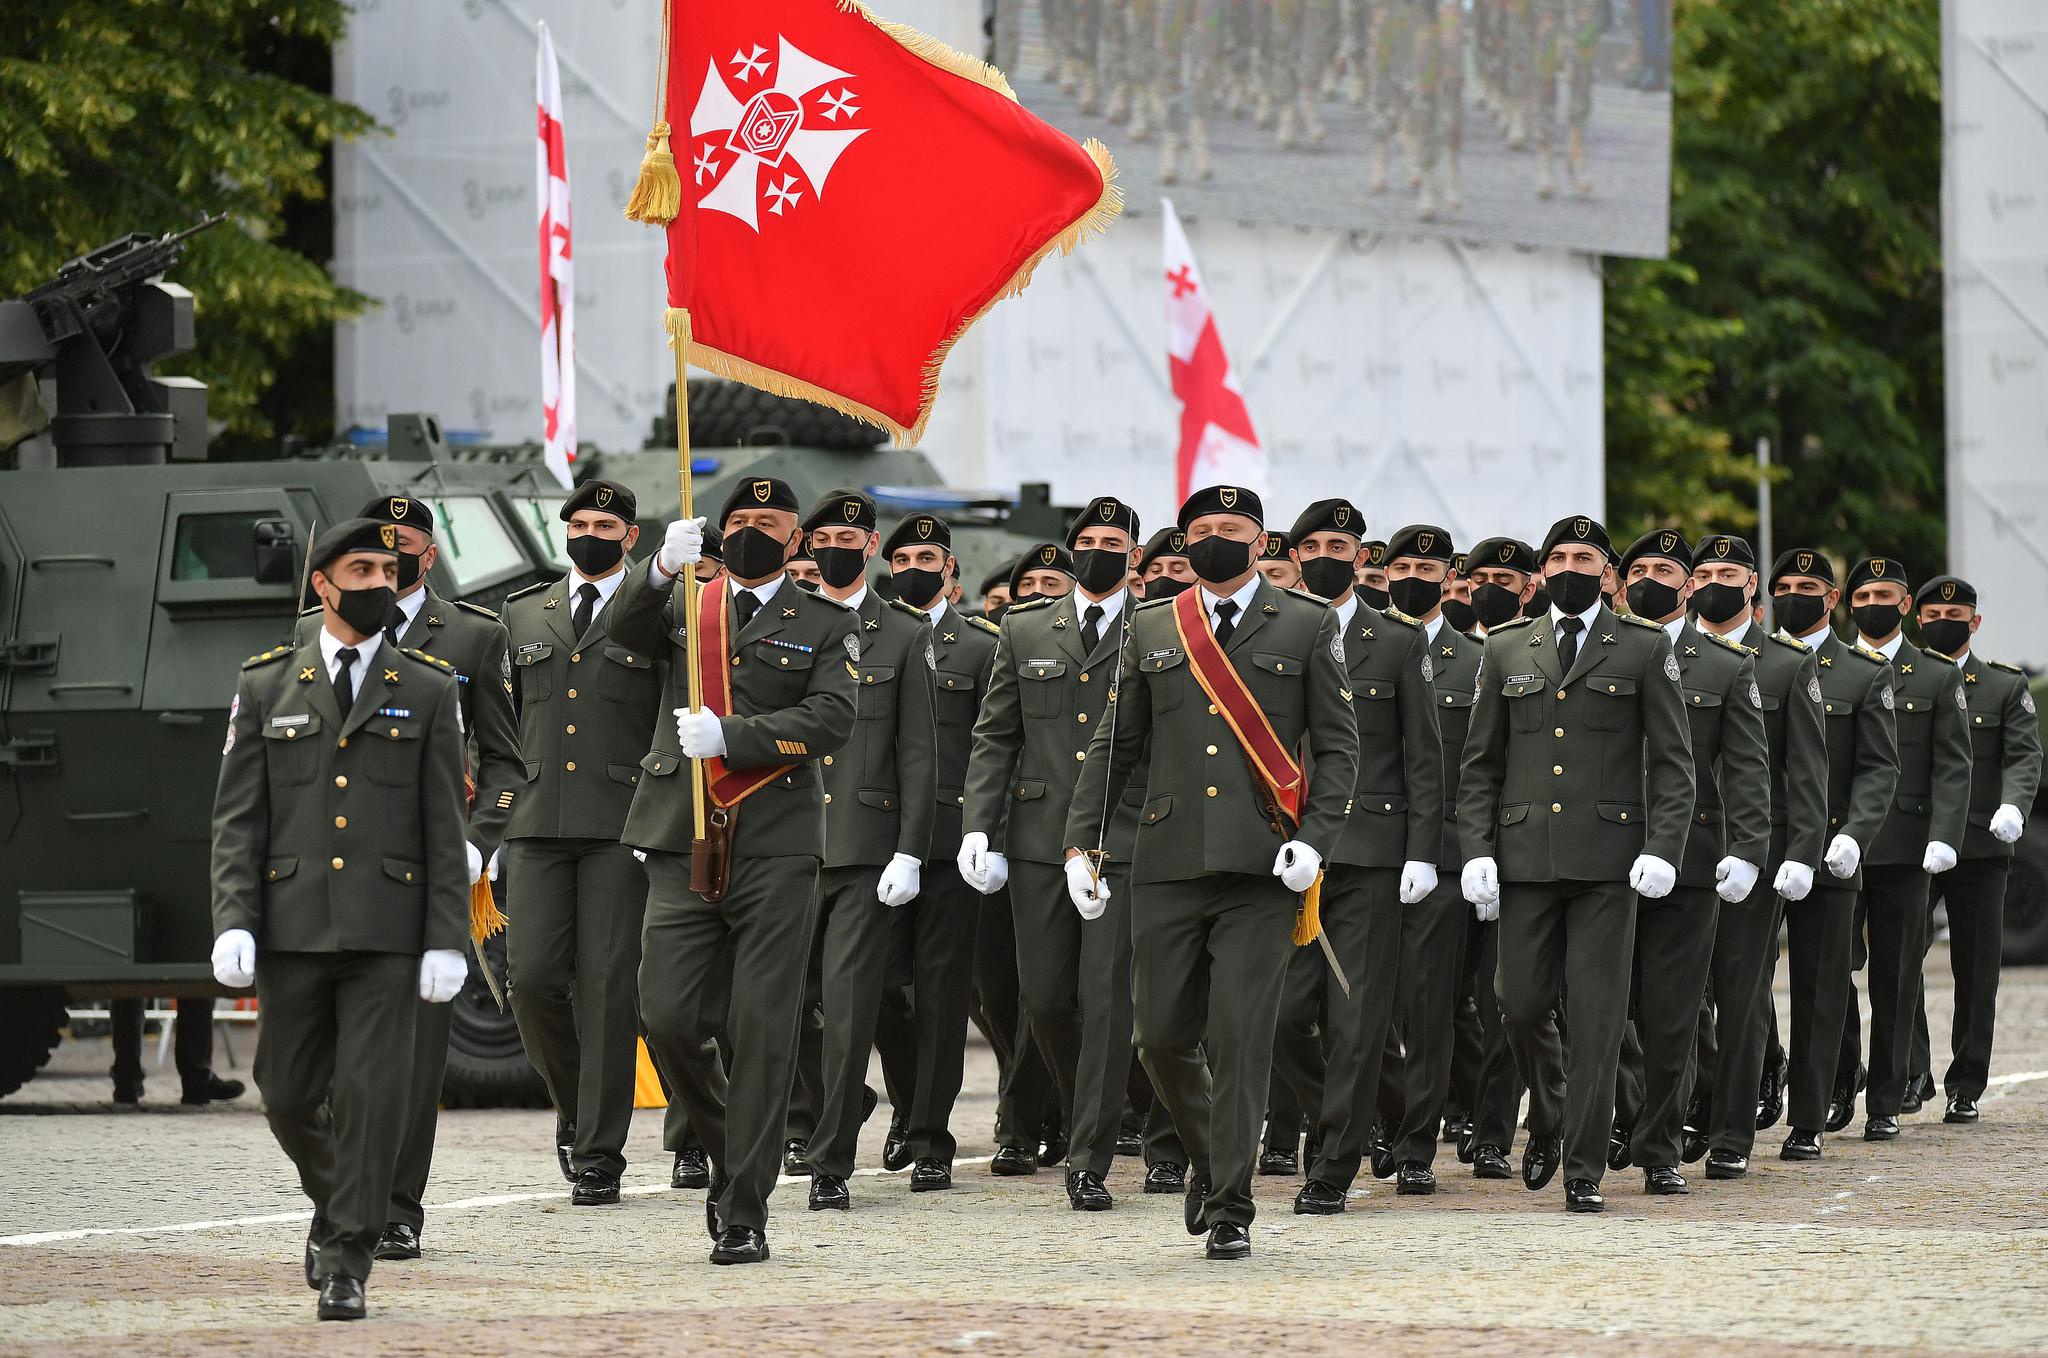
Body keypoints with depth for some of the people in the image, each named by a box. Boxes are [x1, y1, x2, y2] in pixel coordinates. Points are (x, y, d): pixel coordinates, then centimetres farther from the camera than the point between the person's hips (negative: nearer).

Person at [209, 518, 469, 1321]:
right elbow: (237, 820, 4)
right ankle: (333, 1204, 35)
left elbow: (445, 829, 3)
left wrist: (447, 941, -5)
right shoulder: (266, 688, 8)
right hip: (293, 927, 2)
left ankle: (347, 1262, -2)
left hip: (388, 933, -1)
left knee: (372, 1093, -8)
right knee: (290, 1095, 7)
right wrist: (233, 924, -8)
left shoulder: (428, 692, 5)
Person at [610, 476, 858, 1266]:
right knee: (669, 1021, -5)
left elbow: (832, 720, -6)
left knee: (761, 1030, -4)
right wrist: (663, 569, -25)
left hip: (776, 852, -2)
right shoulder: (683, 606, 14)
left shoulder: (825, 627, 9)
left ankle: (745, 1212, 1)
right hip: (685, 847, 2)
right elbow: (626, 630, -6)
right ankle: (729, 1157, 20)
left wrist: (729, 735, -17)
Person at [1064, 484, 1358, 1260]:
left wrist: (1315, 841, -9)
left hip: (1261, 872, -3)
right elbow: (1113, 744, 15)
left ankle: (1231, 1210, 0)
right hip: (1168, 868, 3)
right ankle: (1209, 1158, 29)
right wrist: (1080, 842, 6)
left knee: (1240, 1040, -6)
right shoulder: (1151, 631, 13)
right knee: (1162, 1037, 3)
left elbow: (1339, 746, 4)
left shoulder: (1307, 629, 6)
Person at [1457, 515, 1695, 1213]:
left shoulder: (1645, 649, 5)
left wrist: (1662, 849, -10)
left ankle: (1584, 1170, 1)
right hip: (1526, 858, 2)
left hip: (1607, 860, -2)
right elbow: (1480, 763, 12)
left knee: (1596, 1016, -4)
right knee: (1522, 1005, 2)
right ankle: (1547, 1117, 30)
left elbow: (1672, 761, 2)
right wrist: (1476, 851, 0)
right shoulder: (1507, 651, 12)